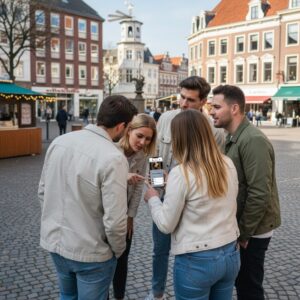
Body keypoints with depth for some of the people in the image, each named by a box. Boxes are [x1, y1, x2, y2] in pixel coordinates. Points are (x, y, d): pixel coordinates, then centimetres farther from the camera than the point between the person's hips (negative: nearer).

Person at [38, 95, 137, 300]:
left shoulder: (59, 141, -5)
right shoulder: (113, 158, -25)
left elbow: (43, 191, 5)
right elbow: (114, 220, -24)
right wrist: (118, 250, -5)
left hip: (53, 241, 6)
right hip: (89, 251, -6)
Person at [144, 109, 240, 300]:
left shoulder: (181, 173, -19)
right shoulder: (228, 164, -1)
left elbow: (166, 225, -13)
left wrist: (152, 198, 5)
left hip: (196, 261, -6)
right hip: (231, 254, 6)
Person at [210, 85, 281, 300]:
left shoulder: (253, 140, -23)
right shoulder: (234, 138, 9)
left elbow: (259, 194, -26)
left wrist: (243, 233, -19)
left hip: (252, 230, -9)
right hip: (243, 226, 9)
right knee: (242, 282, 21)